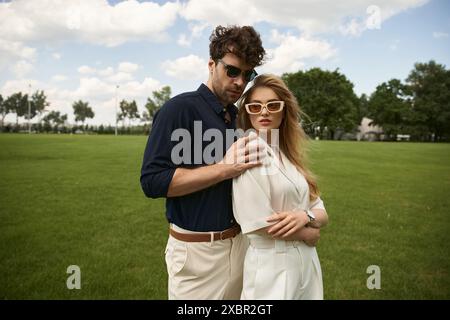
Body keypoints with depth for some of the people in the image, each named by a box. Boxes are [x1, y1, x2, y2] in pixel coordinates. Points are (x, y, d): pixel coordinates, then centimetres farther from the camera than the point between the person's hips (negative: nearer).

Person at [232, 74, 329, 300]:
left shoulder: (289, 156, 7)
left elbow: (322, 214, 4)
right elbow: (262, 225, -21)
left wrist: (305, 217, -18)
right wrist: (308, 232, -6)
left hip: (307, 263, 7)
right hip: (272, 267, -7)